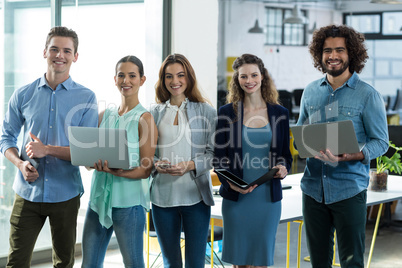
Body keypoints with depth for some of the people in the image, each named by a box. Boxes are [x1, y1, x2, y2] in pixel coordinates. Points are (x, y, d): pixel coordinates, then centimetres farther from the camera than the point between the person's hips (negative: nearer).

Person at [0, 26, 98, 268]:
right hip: (28, 193, 1)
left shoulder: (86, 98, -2)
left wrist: (48, 150, -17)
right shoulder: (23, 95, 3)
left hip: (66, 194, -1)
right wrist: (20, 163, -11)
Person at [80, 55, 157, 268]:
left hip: (128, 202, -5)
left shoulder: (144, 118, -6)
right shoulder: (105, 115, 11)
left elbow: (146, 169, -9)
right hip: (99, 198, 6)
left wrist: (116, 171, -25)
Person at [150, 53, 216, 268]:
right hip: (162, 196, 2)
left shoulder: (206, 111, 3)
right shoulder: (155, 113, 9)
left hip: (196, 196, -2)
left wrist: (190, 165, -16)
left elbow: (214, 152, -1)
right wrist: (156, 164, -8)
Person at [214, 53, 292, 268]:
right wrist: (229, 182, -15)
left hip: (268, 196, 1)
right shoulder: (227, 112, 3)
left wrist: (283, 167, -11)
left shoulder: (279, 113, 6)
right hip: (235, 197, -1)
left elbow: (286, 154, 11)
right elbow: (219, 156, 2)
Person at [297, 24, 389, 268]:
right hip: (313, 187, 4)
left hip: (349, 190, -4)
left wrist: (352, 156, -23)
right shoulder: (311, 92, 10)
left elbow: (381, 142, -4)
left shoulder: (367, 95, -4)